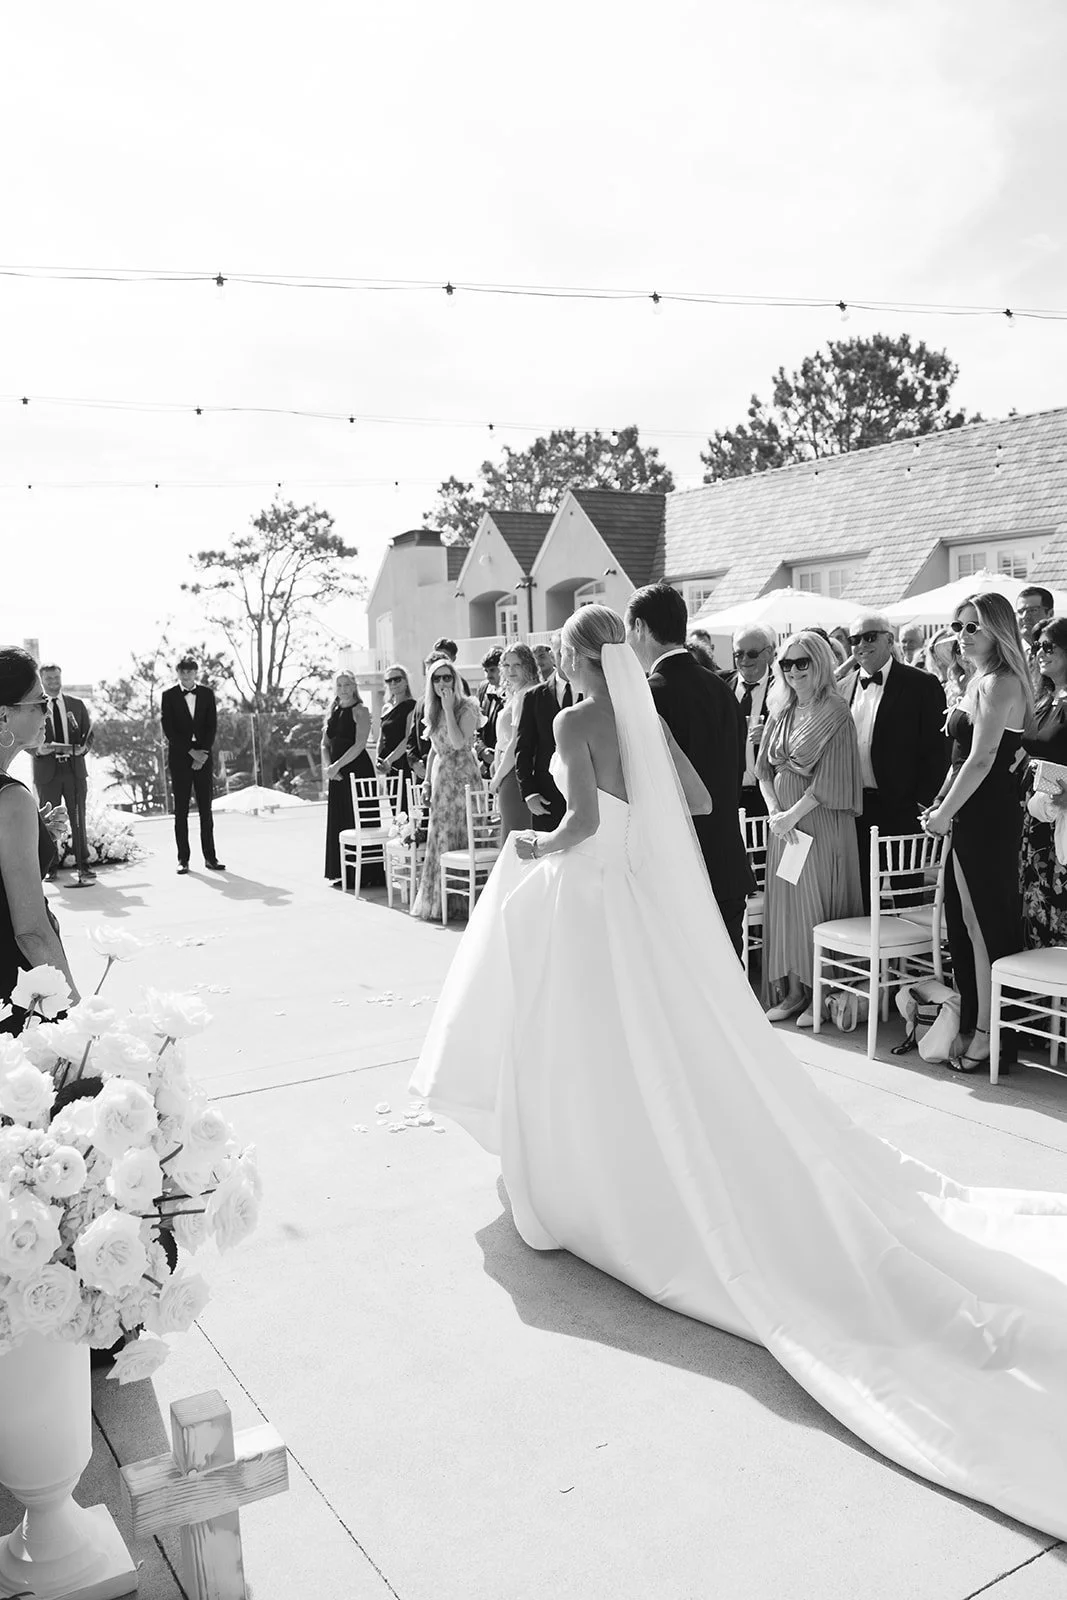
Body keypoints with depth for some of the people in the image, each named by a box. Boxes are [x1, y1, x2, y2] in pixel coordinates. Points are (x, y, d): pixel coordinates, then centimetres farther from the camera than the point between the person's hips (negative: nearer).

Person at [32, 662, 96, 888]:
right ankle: (50, 866, 13)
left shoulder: (77, 704, 9)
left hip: (74, 769, 1)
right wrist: (37, 749, -17)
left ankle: (83, 865, 9)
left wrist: (83, 748, -8)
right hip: (46, 770, -1)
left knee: (78, 818, 4)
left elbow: (88, 733, 12)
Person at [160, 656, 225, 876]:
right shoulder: (168, 695, 2)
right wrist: (190, 751, -11)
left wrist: (203, 752, -7)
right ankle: (183, 859, 3)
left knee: (205, 809, 2)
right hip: (180, 757, -2)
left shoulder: (206, 694, 8)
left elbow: (212, 725, 5)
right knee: (181, 810, 0)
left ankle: (210, 857, 5)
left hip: (203, 756, 2)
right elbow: (168, 729, -4)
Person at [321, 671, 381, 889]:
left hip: (357, 769, -7)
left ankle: (367, 874, -2)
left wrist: (337, 765, -18)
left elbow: (360, 744, -15)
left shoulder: (360, 711, -5)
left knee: (359, 820, -6)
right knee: (339, 821, 8)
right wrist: (327, 766, -5)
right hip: (337, 773, 7)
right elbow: (325, 744, 12)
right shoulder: (332, 712, 16)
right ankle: (345, 873, 15)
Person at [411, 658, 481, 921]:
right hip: (440, 777, 7)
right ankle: (436, 900, 15)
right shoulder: (433, 711, 13)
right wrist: (427, 781, 13)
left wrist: (448, 708, -19)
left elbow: (458, 743, -21)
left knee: (460, 834, -4)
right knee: (439, 837, 7)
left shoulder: (467, 708, -8)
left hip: (462, 776, -6)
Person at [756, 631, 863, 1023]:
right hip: (784, 821, 6)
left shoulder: (834, 711, -7)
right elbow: (764, 767, 10)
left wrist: (793, 814, -15)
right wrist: (774, 810, -5)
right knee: (785, 902, 6)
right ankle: (794, 990, 14)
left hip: (822, 820, -6)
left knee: (819, 902, -1)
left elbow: (830, 777, -13)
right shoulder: (781, 712, 12)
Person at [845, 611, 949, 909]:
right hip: (853, 809, 5)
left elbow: (937, 750, -6)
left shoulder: (922, 685, -4)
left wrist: (923, 804, -12)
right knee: (861, 897, 9)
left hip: (900, 812, -5)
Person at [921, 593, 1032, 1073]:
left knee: (985, 924, -1)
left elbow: (982, 760, -19)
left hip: (987, 819, -9)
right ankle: (973, 1021, 23)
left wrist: (945, 813, -13)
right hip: (974, 815, 9)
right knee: (967, 920, 13)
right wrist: (940, 802, 10)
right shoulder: (979, 680, 15)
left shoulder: (998, 684, -15)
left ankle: (987, 1033, 10)